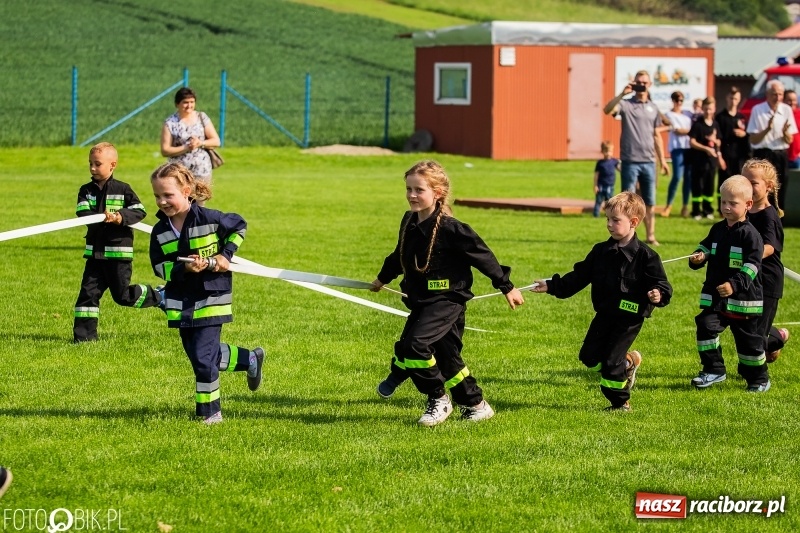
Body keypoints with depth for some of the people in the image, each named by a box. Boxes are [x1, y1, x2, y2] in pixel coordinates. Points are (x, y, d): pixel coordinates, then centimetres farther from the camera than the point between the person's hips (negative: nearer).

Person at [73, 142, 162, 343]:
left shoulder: (122, 189, -2)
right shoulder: (86, 190, 7)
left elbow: (140, 211, -5)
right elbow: (82, 212, -9)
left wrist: (121, 217, -23)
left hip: (119, 251, -4)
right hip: (95, 251, 4)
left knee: (123, 295, 1)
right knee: (88, 292, 0)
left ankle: (159, 296, 25)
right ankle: (84, 334, 5)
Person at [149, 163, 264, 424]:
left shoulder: (210, 219, -14)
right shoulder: (160, 232, -3)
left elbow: (239, 226, 3)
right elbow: (160, 267, -5)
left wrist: (226, 255, -7)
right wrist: (184, 269, -23)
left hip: (210, 298, -5)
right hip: (180, 302, 6)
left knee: (203, 357, -9)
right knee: (197, 355, 15)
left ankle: (210, 411, 6)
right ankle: (252, 359, 36)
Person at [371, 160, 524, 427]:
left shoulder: (450, 229, -18)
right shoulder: (409, 222, 4)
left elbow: (482, 256, -11)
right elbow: (399, 256, 24)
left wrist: (506, 287, -4)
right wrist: (383, 278, 39)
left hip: (447, 301, -8)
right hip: (421, 302, 8)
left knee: (415, 343, -23)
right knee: (446, 357, 13)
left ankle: (438, 399, -6)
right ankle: (475, 404, 28)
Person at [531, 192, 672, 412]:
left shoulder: (645, 256, -14)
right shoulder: (601, 251, 3)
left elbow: (661, 284, -13)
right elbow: (579, 276, 9)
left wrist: (658, 295, -36)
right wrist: (552, 286, 4)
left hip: (629, 318, -6)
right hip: (604, 315, 6)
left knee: (611, 363, -7)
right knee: (589, 356, 6)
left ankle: (621, 402, 15)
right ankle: (628, 362, 29)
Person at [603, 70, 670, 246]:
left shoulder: (653, 108, 13)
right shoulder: (626, 104, 0)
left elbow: (657, 136, 16)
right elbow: (607, 110, -21)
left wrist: (662, 160, 13)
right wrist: (622, 94, -28)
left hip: (649, 162, 4)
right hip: (630, 161, -4)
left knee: (650, 202, 7)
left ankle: (651, 236, 14)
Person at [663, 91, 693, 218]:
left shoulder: (688, 114, 18)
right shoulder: (670, 115, 4)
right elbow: (677, 131, -5)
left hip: (690, 147, 5)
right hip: (677, 148, -5)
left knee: (688, 177, 2)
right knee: (677, 176, -15)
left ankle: (685, 206, 9)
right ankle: (668, 206, -7)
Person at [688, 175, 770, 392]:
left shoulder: (750, 234, -12)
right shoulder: (717, 229, 8)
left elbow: (752, 265, -17)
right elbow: (706, 247, 16)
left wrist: (735, 284, -29)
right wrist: (697, 258, -8)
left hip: (743, 298, -5)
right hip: (715, 296, 5)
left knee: (748, 339, 5)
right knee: (706, 326, -11)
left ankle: (758, 378, 22)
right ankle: (713, 370, 0)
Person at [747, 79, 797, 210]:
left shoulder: (787, 110, 2)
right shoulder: (757, 110, -7)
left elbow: (789, 141, 6)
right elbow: (753, 140, -6)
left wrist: (785, 133, -17)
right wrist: (767, 129, -22)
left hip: (781, 155, 4)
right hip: (763, 155, -3)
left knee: (780, 193, 6)